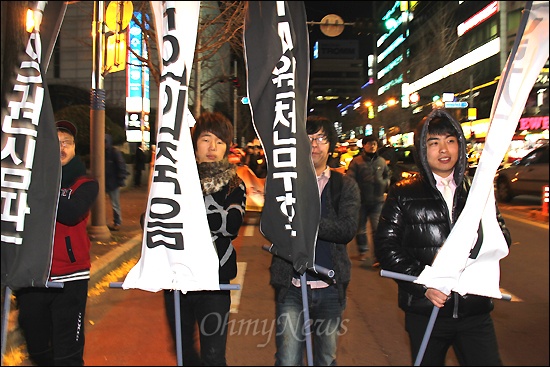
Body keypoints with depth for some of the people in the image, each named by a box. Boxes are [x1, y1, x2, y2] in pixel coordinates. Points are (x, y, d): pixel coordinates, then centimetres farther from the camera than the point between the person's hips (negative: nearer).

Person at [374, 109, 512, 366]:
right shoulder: (403, 194, 1)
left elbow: (502, 238, 7)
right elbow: (386, 245, -5)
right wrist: (422, 284, -14)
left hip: (474, 309, 2)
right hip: (425, 311, -1)